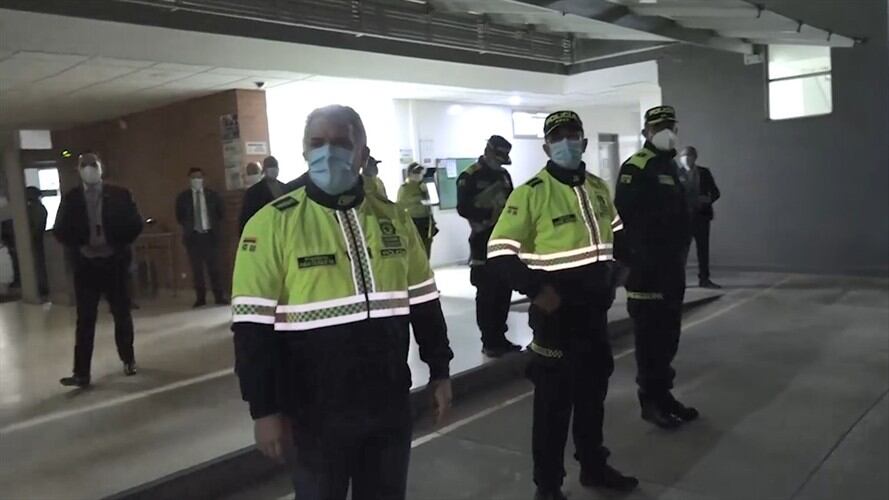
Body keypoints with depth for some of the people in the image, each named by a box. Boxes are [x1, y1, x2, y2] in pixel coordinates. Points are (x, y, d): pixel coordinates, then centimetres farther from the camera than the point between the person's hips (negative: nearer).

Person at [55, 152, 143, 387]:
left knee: (122, 315, 10)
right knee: (85, 319, 0)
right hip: (85, 264, 1)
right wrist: (77, 248, -10)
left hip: (114, 262, 0)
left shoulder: (120, 195, -1)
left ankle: (128, 360, 27)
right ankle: (81, 372, 3)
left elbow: (135, 224, -4)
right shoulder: (71, 198, 3)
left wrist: (118, 245, -11)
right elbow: (59, 230, 3)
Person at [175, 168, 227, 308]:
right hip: (193, 236, 0)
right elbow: (179, 216, 11)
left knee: (214, 267, -2)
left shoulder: (212, 195, 5)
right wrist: (188, 227, 5)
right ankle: (200, 297, 7)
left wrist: (215, 226, 5)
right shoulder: (183, 197, 4)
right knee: (197, 269, 1)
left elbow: (221, 213, 11)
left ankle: (219, 296, 3)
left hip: (209, 234, 0)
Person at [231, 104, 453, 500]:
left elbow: (424, 303, 10)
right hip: (315, 413, -4)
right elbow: (253, 327, -11)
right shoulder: (272, 224, -11)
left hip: (390, 403, 4)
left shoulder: (393, 218, 4)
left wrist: (439, 371, 10)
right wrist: (265, 410, -12)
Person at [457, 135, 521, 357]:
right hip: (483, 241, -7)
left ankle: (500, 337, 20)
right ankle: (488, 342, 5)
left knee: (504, 290, 9)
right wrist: (490, 214, -23)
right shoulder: (469, 177, -9)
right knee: (486, 293, -4)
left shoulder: (503, 175, 14)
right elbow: (463, 208, -16)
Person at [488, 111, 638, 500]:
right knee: (553, 401, 2)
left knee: (593, 393, 19)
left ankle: (594, 466, 38)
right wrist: (536, 290, -23)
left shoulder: (599, 188, 8)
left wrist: (609, 276, 13)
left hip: (595, 311, 7)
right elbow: (499, 253, -16)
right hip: (556, 313, -7)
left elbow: (615, 235, 24)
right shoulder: (531, 193, -13)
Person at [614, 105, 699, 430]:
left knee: (668, 335, 15)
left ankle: (663, 394, 26)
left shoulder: (672, 167, 18)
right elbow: (624, 217, -19)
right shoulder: (635, 168, -12)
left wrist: (679, 256, 20)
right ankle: (651, 401, 9)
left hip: (671, 267, 9)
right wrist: (628, 257, -21)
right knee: (650, 336, -2)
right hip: (646, 268, -9)